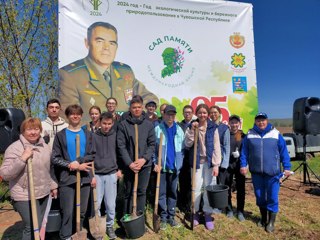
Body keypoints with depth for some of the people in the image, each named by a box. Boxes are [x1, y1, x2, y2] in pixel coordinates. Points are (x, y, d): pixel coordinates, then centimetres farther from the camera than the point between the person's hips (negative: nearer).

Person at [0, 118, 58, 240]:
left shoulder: (45, 147, 6)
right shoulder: (14, 148, -14)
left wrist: (53, 185, 16)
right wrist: (22, 159, -28)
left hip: (43, 194, 6)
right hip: (25, 196, -6)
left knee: (39, 225, 19)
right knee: (32, 227, -5)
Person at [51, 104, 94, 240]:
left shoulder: (87, 134, 10)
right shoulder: (60, 135, 3)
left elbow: (91, 155, 1)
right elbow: (55, 158, -3)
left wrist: (77, 162, -14)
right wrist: (71, 166, -14)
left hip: (85, 177, 3)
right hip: (67, 178, -2)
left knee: (82, 211, 12)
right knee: (67, 212, 2)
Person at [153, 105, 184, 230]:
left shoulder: (179, 130, 4)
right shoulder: (157, 129, -5)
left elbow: (182, 148, 8)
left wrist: (180, 162, 1)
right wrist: (155, 163, -10)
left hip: (175, 166, 3)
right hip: (161, 166, -2)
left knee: (173, 192, 13)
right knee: (161, 193, 6)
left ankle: (171, 216, 27)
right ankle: (163, 217, 20)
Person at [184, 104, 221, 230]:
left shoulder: (213, 127, -1)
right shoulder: (192, 126, 2)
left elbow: (216, 146, -4)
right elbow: (187, 144, -7)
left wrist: (216, 164, -9)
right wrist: (192, 130, -17)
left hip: (209, 161, 0)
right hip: (196, 161, 1)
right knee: (196, 188, 6)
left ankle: (208, 214, 21)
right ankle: (195, 213, 24)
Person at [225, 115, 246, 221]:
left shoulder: (243, 135, 4)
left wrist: (239, 154, -13)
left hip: (239, 164, 1)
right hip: (227, 164, 0)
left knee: (240, 188, 6)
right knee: (227, 188, 9)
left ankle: (240, 211, 21)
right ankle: (229, 209, 26)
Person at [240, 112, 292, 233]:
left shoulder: (276, 134, -1)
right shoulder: (249, 135, 2)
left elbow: (283, 152, 1)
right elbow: (244, 152, 4)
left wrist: (287, 168, -2)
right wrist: (243, 165, -3)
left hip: (272, 172, -2)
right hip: (256, 172, 2)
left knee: (272, 198, 3)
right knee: (260, 197, 15)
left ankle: (271, 222, 21)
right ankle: (263, 218, 34)